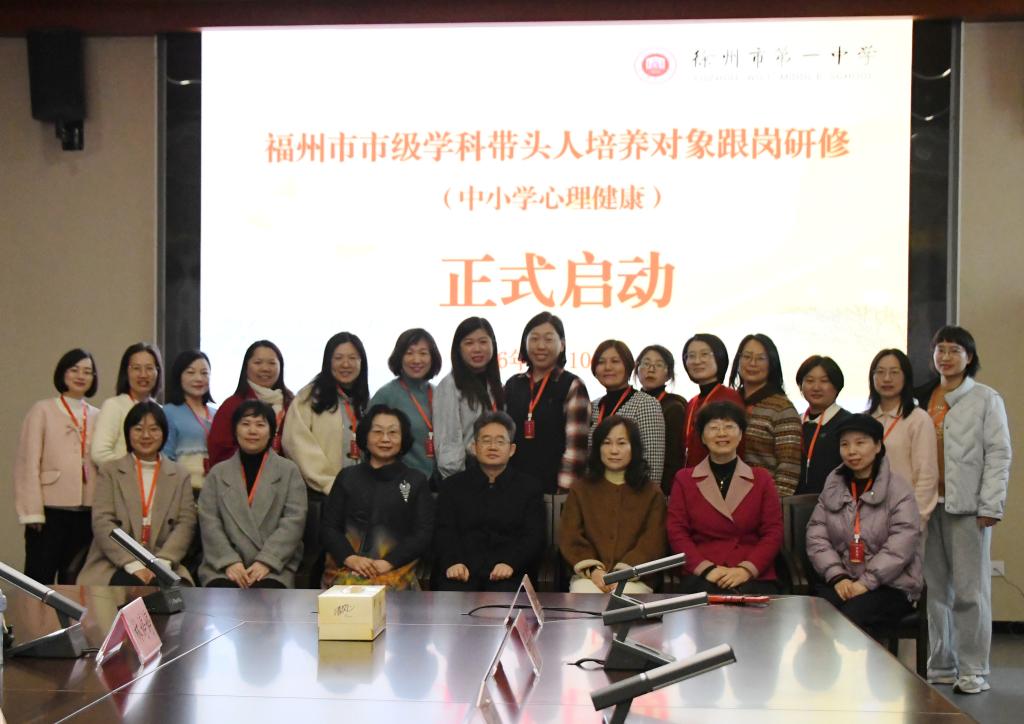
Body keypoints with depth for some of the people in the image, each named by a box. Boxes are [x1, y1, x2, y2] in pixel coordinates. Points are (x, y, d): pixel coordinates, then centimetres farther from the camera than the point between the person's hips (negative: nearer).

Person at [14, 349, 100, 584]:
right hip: (50, 510, -4)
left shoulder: (98, 416, 12)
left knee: (74, 580, 9)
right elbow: (28, 463, -3)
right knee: (39, 579, -2)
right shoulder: (42, 410, 1)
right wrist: (33, 511, -11)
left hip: (87, 512, 4)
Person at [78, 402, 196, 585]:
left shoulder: (180, 476, 15)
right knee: (131, 585, -34)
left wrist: (161, 563, -15)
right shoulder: (109, 471, 11)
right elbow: (102, 523, -1)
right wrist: (134, 565, -15)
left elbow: (186, 524, 3)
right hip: (116, 566, -1)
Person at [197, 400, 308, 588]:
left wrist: (266, 561, -13)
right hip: (224, 568, 1)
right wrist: (230, 561, -10)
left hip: (272, 568, -1)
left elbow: (294, 520, 0)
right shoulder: (218, 473, 16)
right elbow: (209, 522, 6)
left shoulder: (288, 471, 11)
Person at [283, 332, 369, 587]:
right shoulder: (309, 397, 1)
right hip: (319, 498, -4)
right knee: (317, 564, -4)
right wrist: (330, 484, -13)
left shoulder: (365, 403, 18)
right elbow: (297, 442, -9)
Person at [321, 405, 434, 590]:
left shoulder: (417, 480, 12)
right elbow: (328, 528, 12)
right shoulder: (347, 477, 17)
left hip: (395, 568, -1)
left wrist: (388, 562, -10)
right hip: (346, 567, 1)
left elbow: (424, 534, 4)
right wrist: (351, 558, -8)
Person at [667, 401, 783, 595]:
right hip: (702, 577, 0)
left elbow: (773, 532, 7)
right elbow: (677, 532, 5)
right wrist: (706, 568, -11)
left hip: (755, 577, 0)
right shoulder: (684, 479, 14)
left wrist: (746, 569, -10)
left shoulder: (762, 479, 15)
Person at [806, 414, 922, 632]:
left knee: (850, 616, -32)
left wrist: (865, 583, -19)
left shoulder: (898, 489, -3)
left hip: (891, 585, -3)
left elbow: (901, 546, -13)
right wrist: (837, 577, -11)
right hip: (843, 581, 3)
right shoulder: (832, 486, 10)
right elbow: (816, 536, 3)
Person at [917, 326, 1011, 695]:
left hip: (967, 505, -4)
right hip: (928, 504, 4)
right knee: (935, 589, 6)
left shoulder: (986, 399, 4)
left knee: (969, 590, -2)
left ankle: (973, 670, 6)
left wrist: (990, 505, -9)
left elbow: (998, 454, -2)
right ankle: (941, 665, 16)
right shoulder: (922, 399, 15)